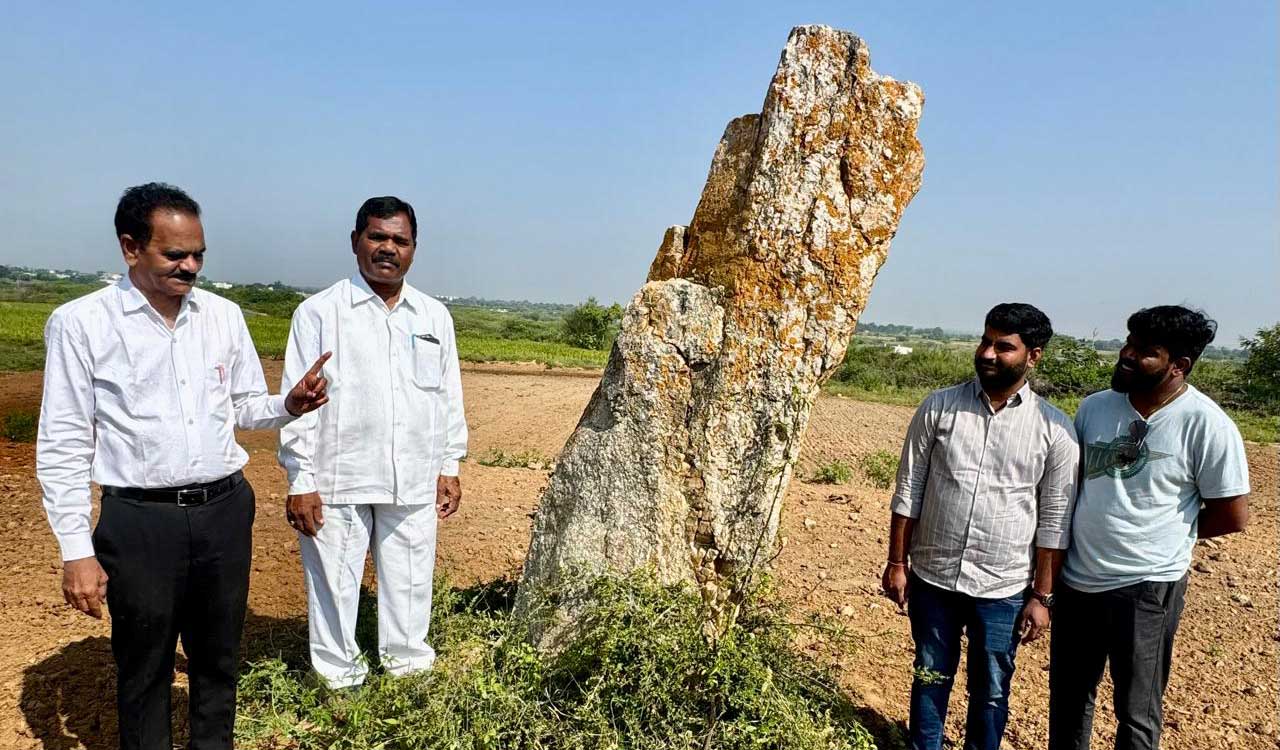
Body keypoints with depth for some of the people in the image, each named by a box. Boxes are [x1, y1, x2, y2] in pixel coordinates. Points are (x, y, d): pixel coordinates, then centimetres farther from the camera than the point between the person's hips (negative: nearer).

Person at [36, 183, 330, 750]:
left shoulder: (224, 315, 3)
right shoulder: (80, 324, -8)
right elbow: (63, 446, -6)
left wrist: (290, 405, -10)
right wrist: (76, 551, -9)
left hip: (225, 511, 4)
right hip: (140, 519, -3)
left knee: (218, 658, 19)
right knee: (144, 668, 14)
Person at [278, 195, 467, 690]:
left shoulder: (435, 317, 9)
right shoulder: (319, 312, -2)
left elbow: (449, 394, 13)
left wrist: (450, 467, 12)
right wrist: (300, 481, -7)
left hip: (415, 481, 3)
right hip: (338, 481, -3)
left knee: (410, 586, 13)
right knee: (334, 587, 7)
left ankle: (408, 668, 31)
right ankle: (338, 680, 25)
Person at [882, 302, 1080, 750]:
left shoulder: (1055, 429, -7)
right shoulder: (939, 407, -5)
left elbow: (1054, 521, -3)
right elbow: (908, 491, 0)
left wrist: (1042, 597, -2)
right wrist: (897, 562, 0)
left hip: (1003, 590, -1)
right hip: (932, 578, 1)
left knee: (991, 691, 15)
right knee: (931, 679, 18)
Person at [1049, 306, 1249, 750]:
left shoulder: (1207, 425, -15)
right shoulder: (1094, 407, 0)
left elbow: (1232, 515, -9)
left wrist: (1165, 533, -1)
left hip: (1146, 588, -5)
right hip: (1077, 580, 5)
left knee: (1137, 713, 12)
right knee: (1067, 696, 21)